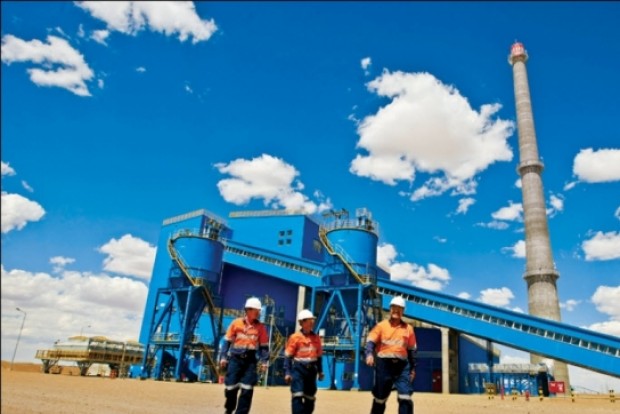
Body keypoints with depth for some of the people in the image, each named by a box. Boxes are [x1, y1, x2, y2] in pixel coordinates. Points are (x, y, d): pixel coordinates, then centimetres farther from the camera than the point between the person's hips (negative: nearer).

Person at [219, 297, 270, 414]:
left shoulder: (260, 327, 2)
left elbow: (264, 346, 4)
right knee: (231, 387, 5)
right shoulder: (236, 323, 0)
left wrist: (264, 361, -3)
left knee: (247, 389, -2)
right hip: (235, 358, 0)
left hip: (250, 360, 1)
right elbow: (227, 341, 4)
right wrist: (223, 357, -1)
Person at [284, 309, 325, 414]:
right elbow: (288, 356, -7)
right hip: (298, 369, -5)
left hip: (311, 370, 5)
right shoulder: (295, 337, -8)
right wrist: (287, 372, -12)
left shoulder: (316, 338, 6)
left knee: (310, 397, 13)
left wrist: (320, 371, 14)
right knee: (298, 396, -10)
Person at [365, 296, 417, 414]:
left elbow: (412, 349, 14)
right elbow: (371, 342, -4)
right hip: (384, 364, -1)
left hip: (402, 365, 1)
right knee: (380, 397, 9)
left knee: (405, 397, -8)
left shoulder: (408, 328, 9)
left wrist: (413, 368, 11)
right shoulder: (381, 325, 4)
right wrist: (369, 354, -23)